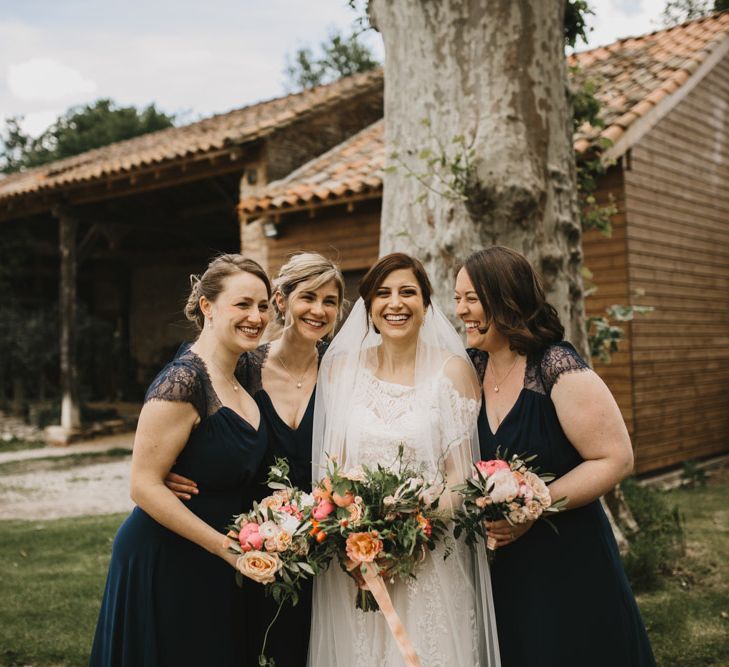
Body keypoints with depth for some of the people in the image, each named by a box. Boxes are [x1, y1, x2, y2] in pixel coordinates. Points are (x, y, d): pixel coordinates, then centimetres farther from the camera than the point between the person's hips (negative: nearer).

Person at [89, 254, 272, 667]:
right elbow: (145, 486, -22)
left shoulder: (243, 372, 3)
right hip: (166, 566, -8)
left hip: (216, 567, 8)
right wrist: (227, 547, -20)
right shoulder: (183, 381, -22)